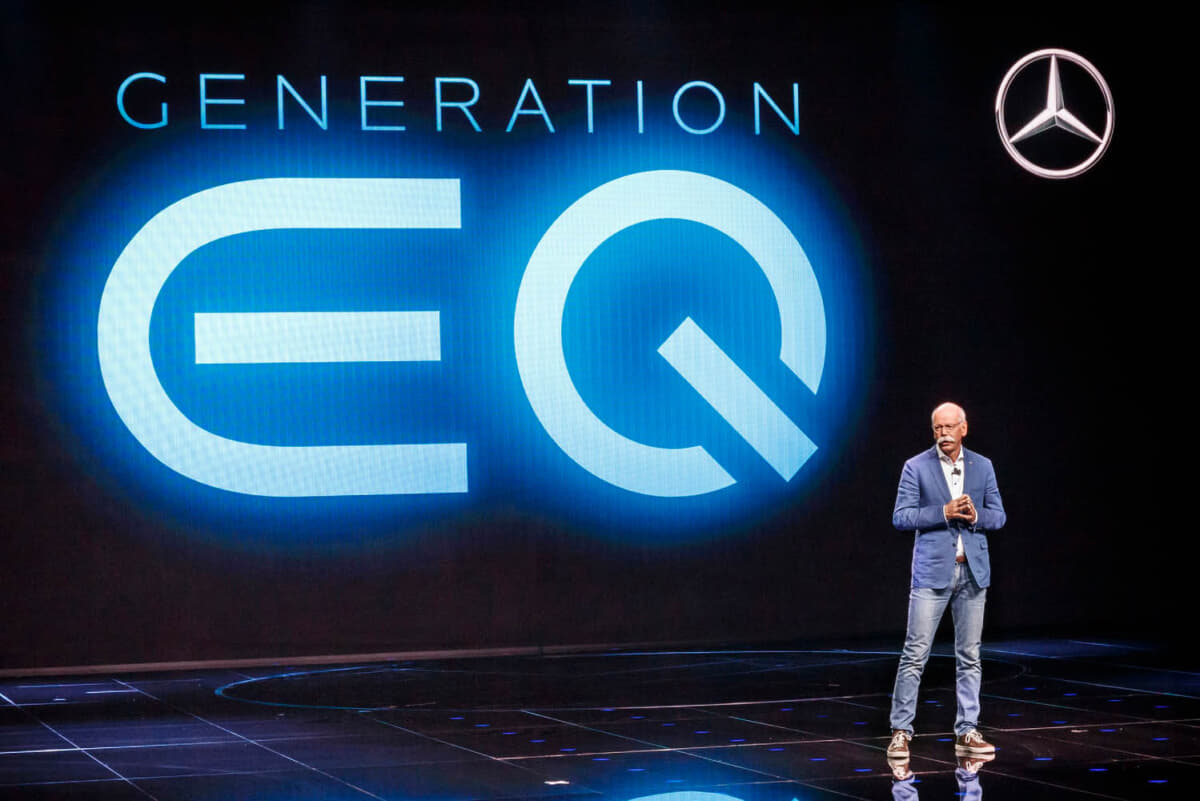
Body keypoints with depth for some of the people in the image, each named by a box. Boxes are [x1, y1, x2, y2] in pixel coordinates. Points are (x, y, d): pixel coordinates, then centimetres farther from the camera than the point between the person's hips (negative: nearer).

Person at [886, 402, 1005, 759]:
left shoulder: (982, 467, 9)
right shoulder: (916, 467, -1)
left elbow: (998, 516, 10)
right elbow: (901, 517, -6)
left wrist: (975, 516, -11)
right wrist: (944, 513, -16)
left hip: (973, 571, 3)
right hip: (932, 571, -3)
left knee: (969, 656, 7)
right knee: (915, 654, -6)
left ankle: (967, 732, 13)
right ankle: (901, 732, 0)